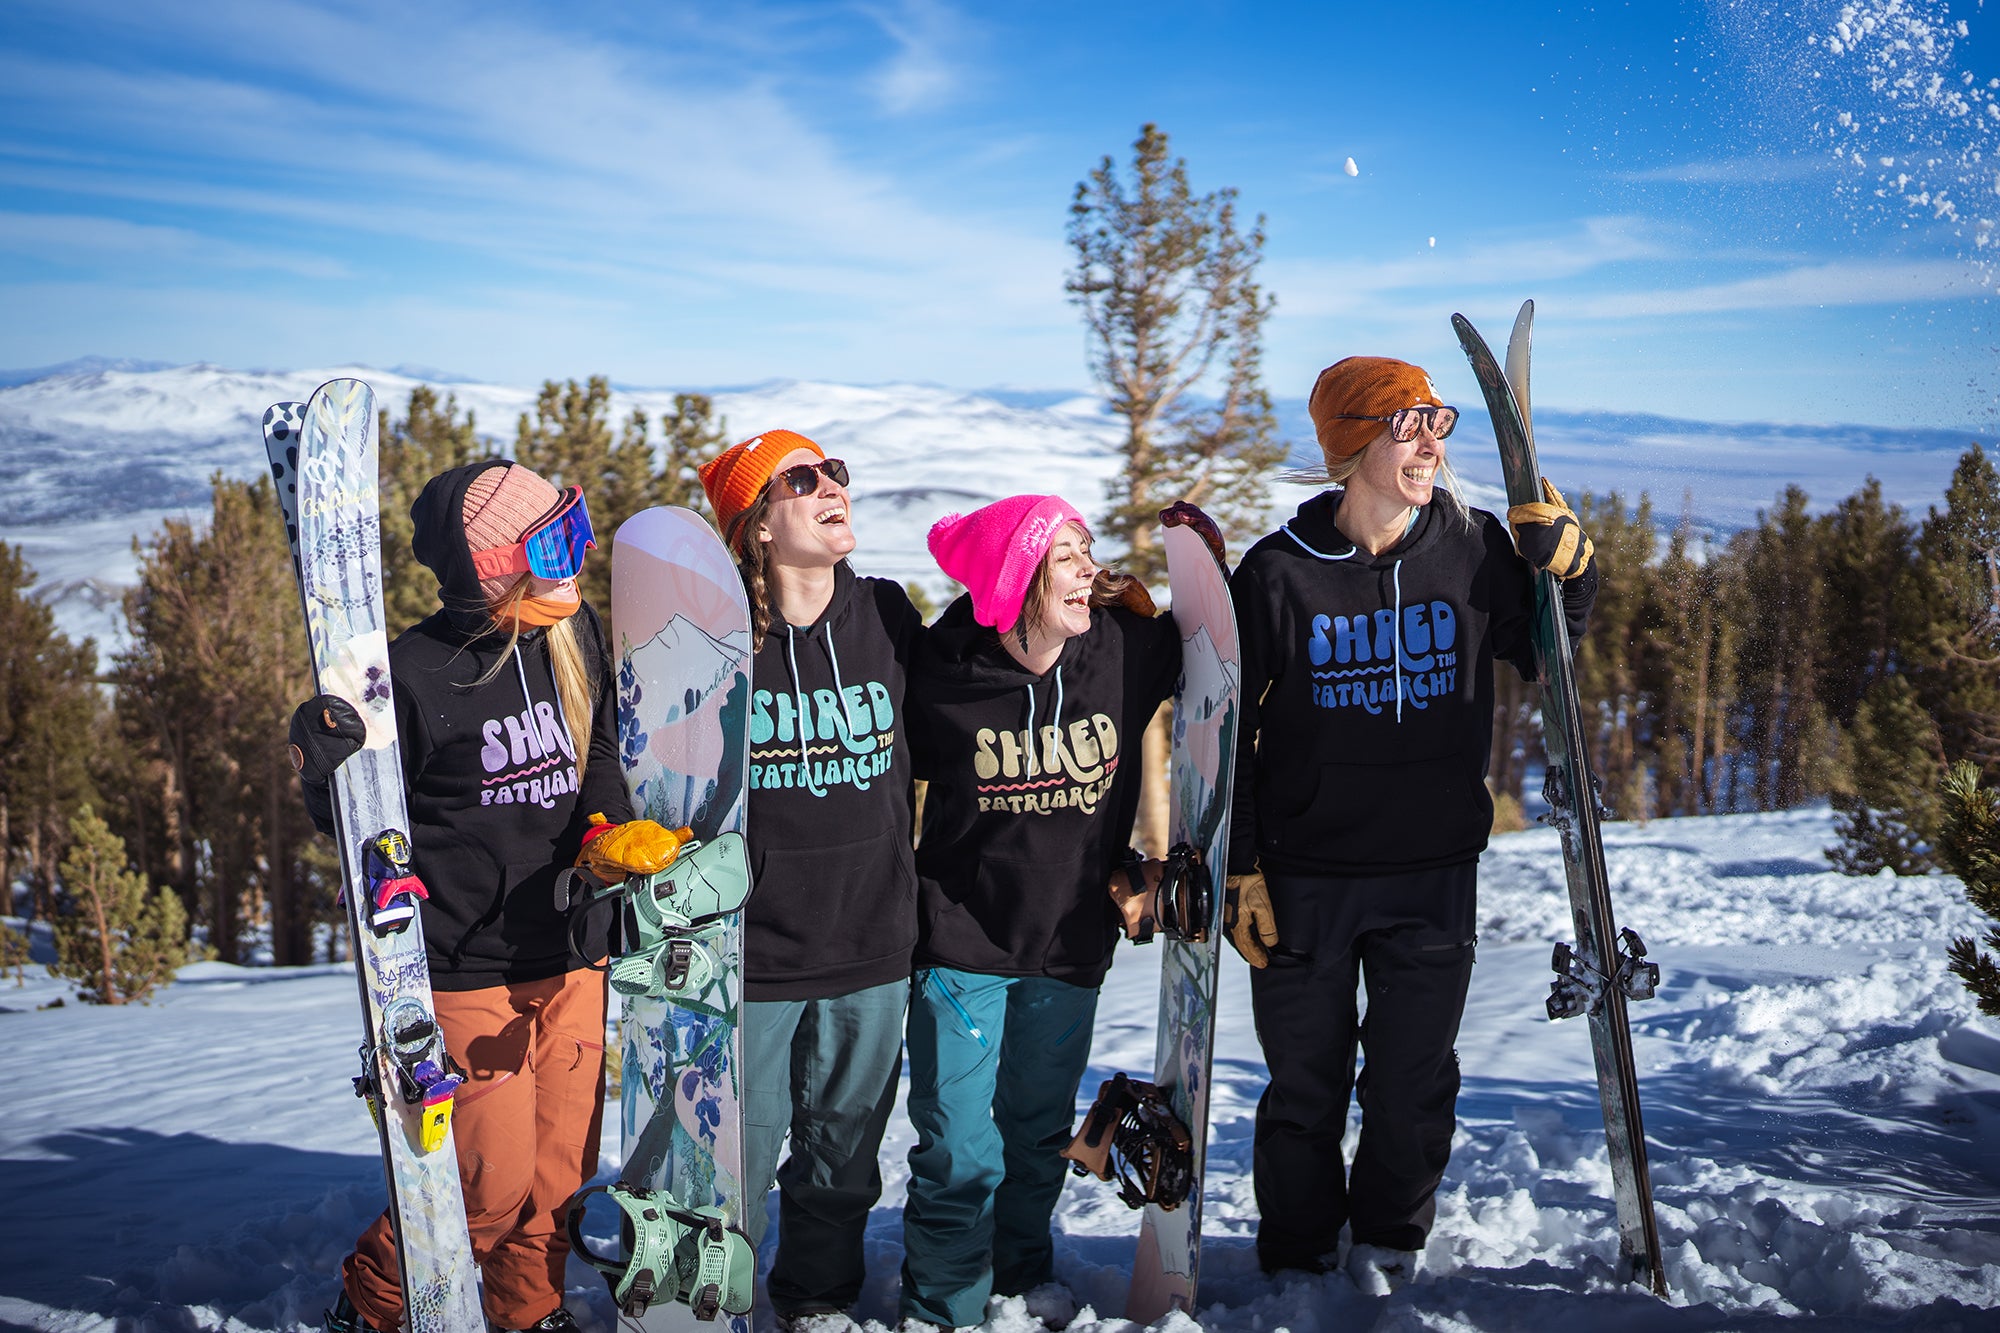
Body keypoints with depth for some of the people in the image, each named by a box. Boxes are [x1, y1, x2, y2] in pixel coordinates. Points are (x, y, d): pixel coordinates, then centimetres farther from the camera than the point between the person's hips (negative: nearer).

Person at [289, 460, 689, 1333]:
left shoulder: (576, 636, 2)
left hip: (570, 952, 6)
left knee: (564, 1162, 13)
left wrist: (610, 833, -4)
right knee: (493, 1181, 0)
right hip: (468, 966, -6)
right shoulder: (416, 674, -15)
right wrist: (327, 769, -26)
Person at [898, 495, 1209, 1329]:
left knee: (1040, 1136, 16)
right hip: (962, 944, -3)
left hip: (1072, 944, 3)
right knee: (958, 1151, 0)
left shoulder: (1126, 651, -6)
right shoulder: (940, 675, -12)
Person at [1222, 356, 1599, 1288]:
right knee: (1304, 1087, 10)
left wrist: (1566, 571, -6)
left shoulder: (1474, 548, -2)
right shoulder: (1277, 573, -8)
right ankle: (1298, 1254, 33)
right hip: (1305, 876, -1)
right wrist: (1238, 868, -5)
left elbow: (1543, 656, 13)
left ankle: (1390, 1240, 36)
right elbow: (1229, 731, -2)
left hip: (1434, 872, 2)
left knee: (1414, 1082, 10)